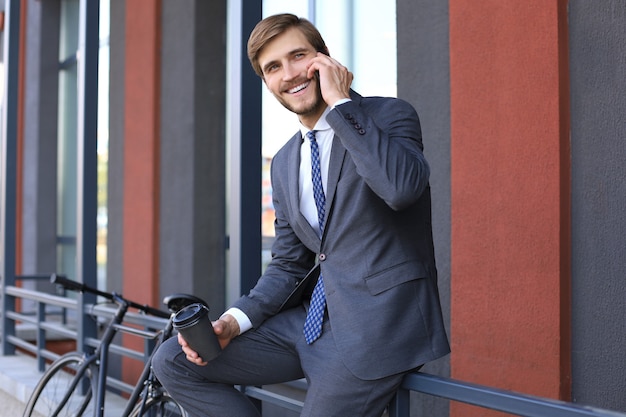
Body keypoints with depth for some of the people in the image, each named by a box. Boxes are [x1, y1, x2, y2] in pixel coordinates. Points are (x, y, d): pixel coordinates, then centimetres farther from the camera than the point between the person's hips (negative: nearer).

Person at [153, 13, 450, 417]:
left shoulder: (388, 115, -6)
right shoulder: (284, 163, 14)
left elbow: (402, 186, -30)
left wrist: (340, 102, -20)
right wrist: (235, 321, -1)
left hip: (376, 323, -7)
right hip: (314, 319, 7)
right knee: (174, 361, 1)